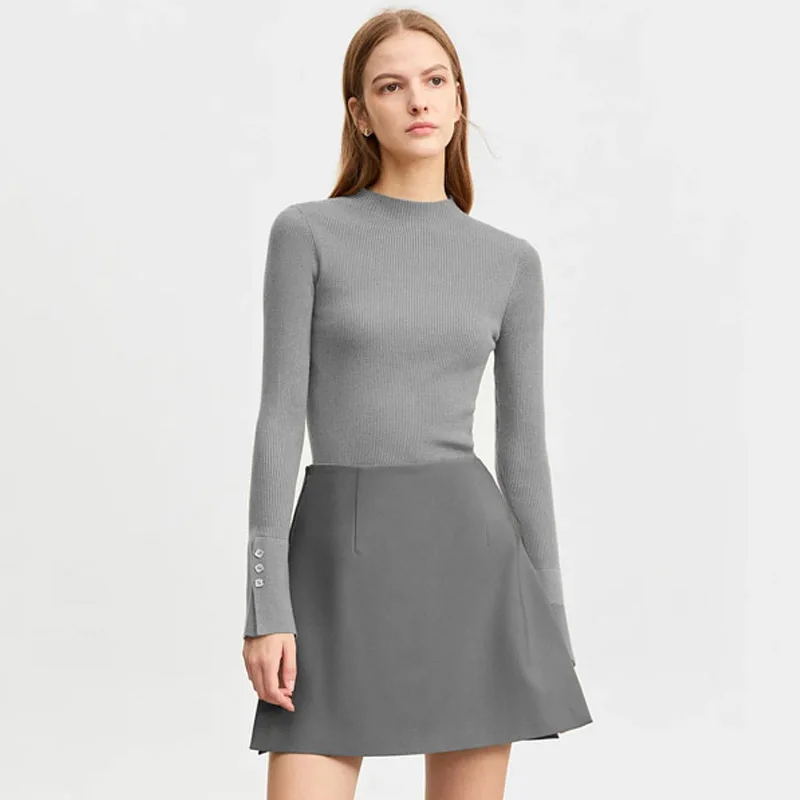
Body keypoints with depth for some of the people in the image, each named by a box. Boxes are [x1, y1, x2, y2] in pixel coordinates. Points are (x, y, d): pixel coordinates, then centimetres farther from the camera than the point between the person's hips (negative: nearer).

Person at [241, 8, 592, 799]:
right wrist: (268, 605, -9)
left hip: (468, 551, 2)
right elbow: (281, 417, -3)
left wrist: (550, 620, 7)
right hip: (344, 562, -2)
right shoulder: (307, 233, 1)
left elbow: (523, 445, 10)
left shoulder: (510, 262, 9)